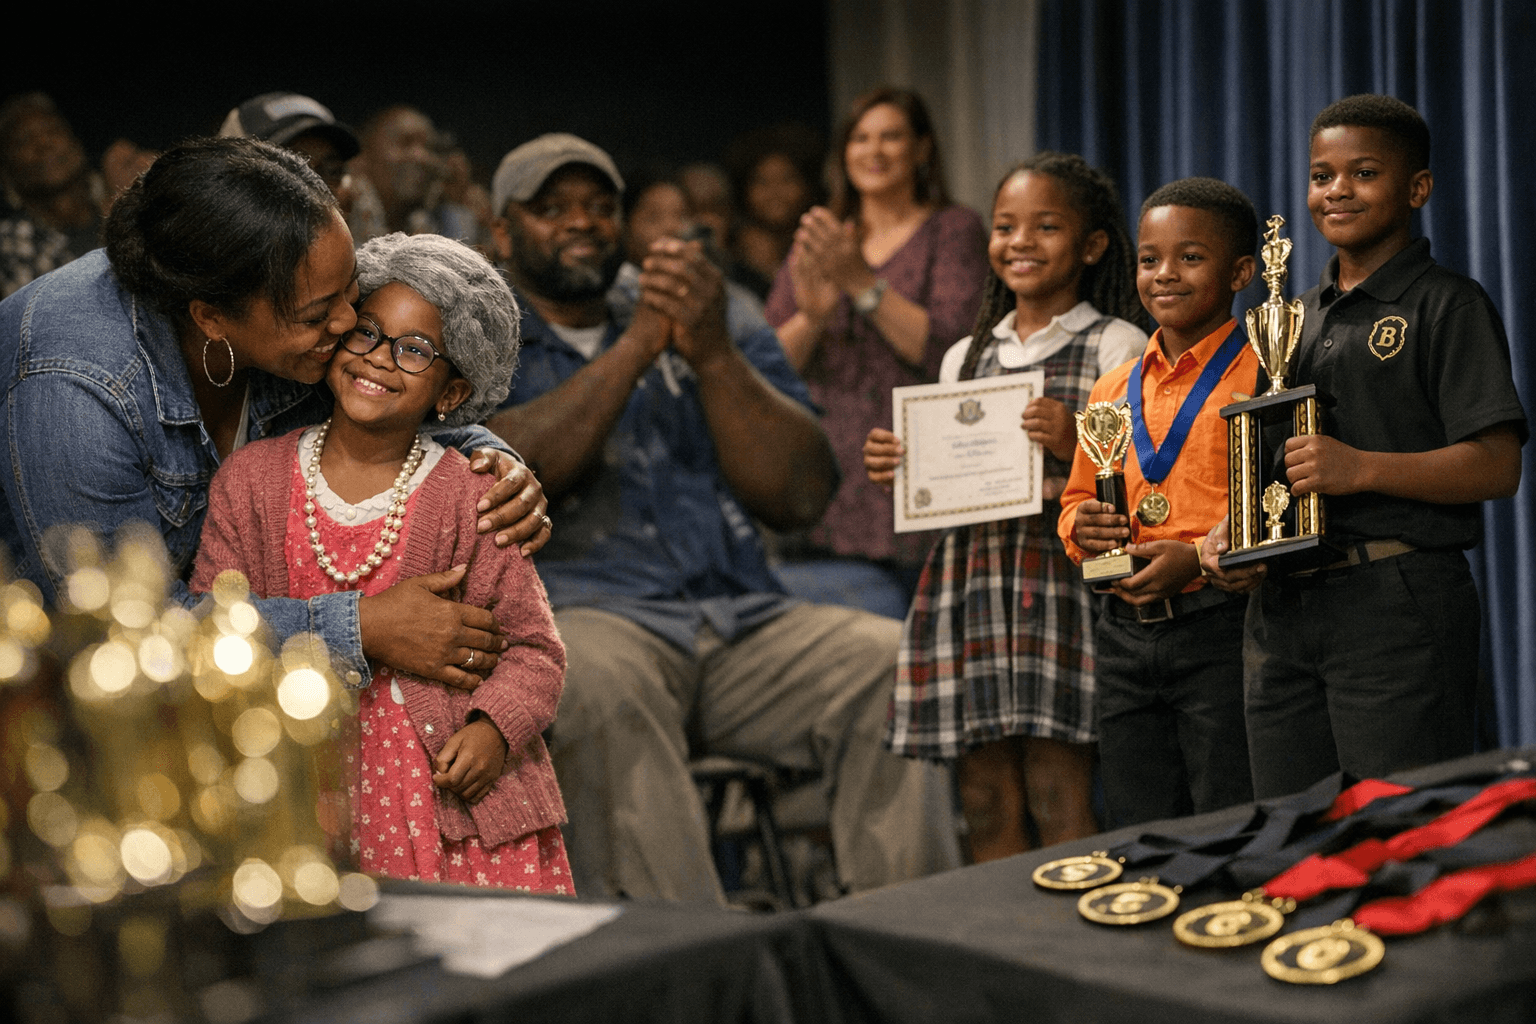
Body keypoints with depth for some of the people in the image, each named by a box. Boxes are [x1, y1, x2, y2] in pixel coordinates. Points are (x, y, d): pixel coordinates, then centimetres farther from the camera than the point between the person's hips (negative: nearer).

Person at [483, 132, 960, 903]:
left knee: (896, 663, -23)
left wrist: (711, 352, -4)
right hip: (580, 614, -3)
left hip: (746, 623, 4)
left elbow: (801, 497, 9)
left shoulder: (719, 337, 23)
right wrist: (638, 344, -7)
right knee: (598, 681, -38)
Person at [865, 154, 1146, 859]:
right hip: (969, 583, 5)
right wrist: (897, 471, 4)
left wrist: (1075, 446, -20)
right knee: (986, 805, 5)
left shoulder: (1115, 347, 2)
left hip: (1066, 581, -5)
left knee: (1060, 803, -9)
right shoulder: (965, 357, 18)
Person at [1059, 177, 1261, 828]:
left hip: (1222, 632, -6)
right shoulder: (1113, 390, 16)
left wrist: (1199, 559, -21)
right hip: (1125, 635, 6)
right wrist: (1083, 528, 1)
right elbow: (1077, 500, 24)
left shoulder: (1260, 376, -4)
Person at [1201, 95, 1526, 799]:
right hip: (1281, 605, 7)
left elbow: (1497, 468, -11)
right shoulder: (1296, 317, 19)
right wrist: (1230, 537, 5)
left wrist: (1361, 469, -23)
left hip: (1398, 600, -6)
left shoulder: (1447, 305, -2)